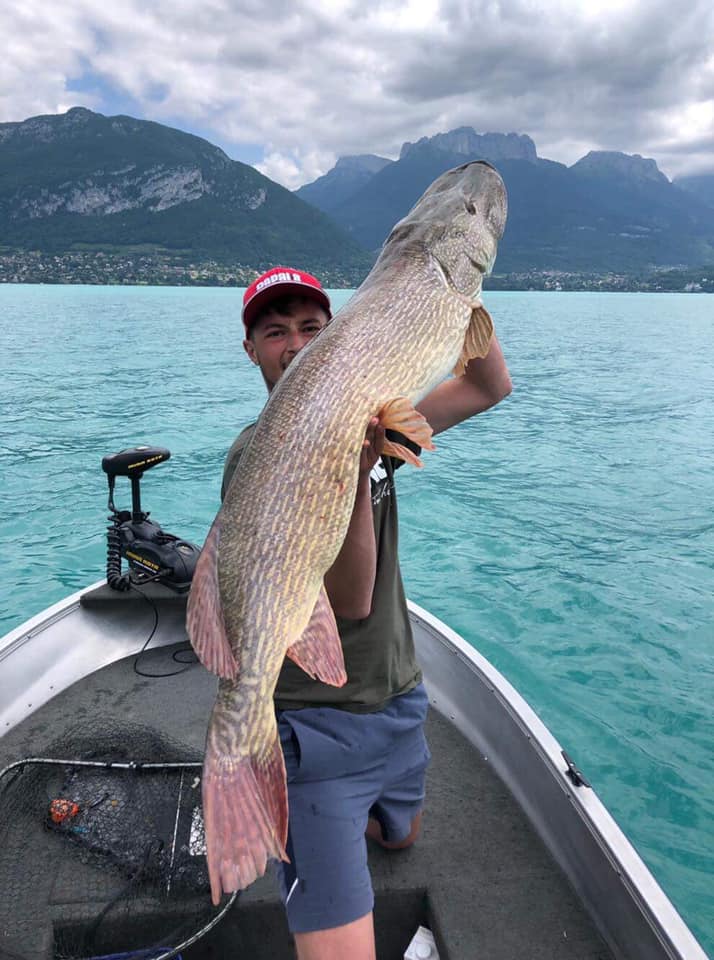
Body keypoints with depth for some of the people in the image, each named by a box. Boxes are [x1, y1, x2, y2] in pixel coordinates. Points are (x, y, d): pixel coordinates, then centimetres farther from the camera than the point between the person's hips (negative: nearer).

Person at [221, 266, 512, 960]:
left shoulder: (367, 414, -1)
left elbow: (490, 386, 0)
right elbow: (349, 600, -27)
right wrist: (354, 473, -41)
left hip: (400, 701, 7)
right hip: (316, 723, -7)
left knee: (400, 836, 34)